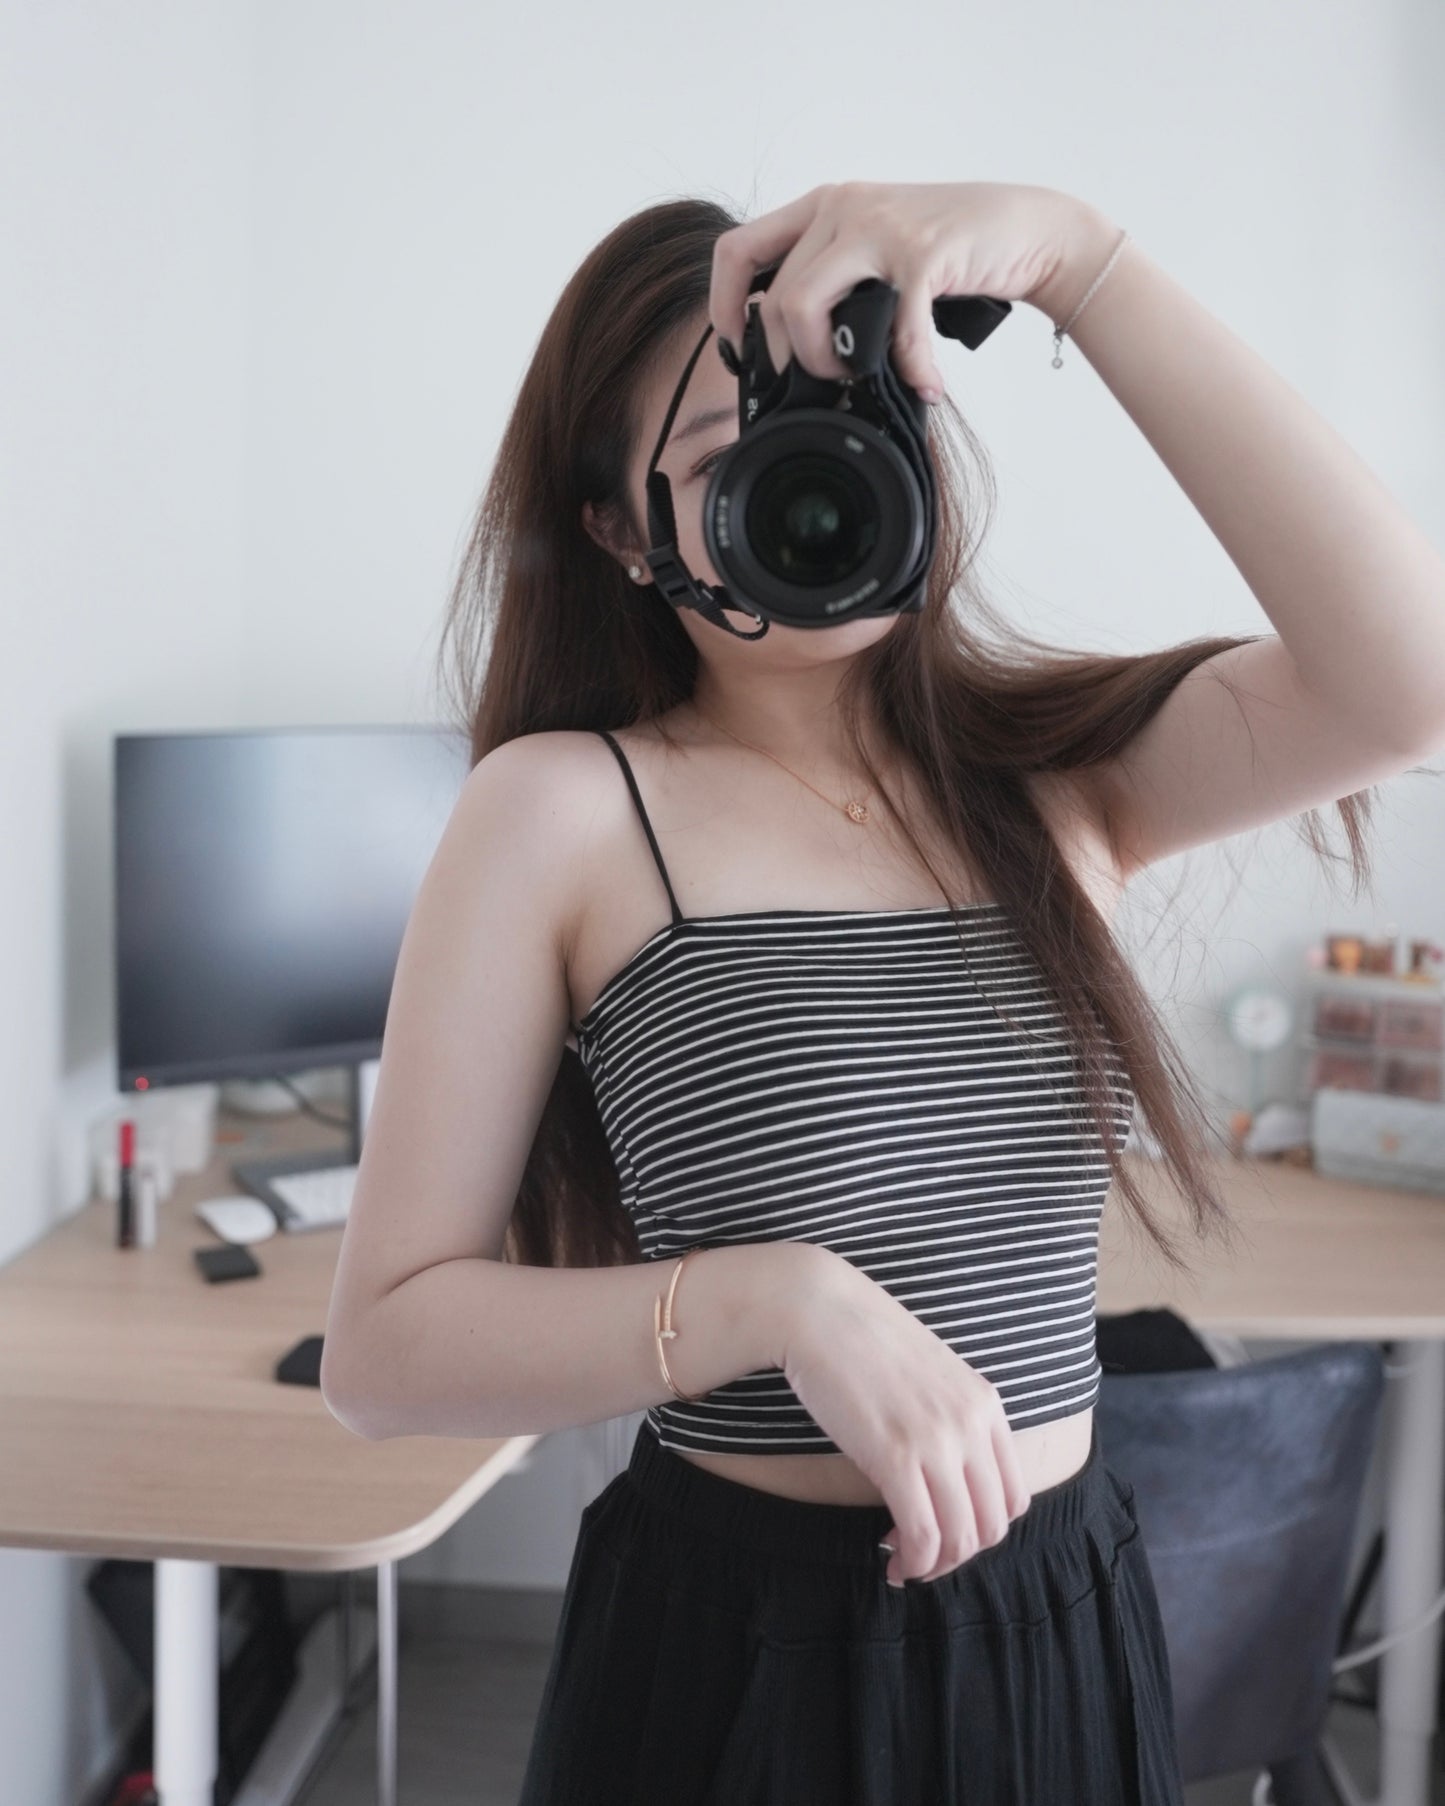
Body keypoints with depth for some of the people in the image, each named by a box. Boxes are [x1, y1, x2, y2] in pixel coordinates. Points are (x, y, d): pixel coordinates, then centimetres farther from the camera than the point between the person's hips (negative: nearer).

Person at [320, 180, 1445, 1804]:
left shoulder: (1056, 771, -1)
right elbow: (383, 1347, -11)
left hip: (1067, 1628, 4)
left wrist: (1071, 249, -21)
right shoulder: (560, 810, -10)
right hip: (739, 1649, -3)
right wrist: (781, 1302, -25)